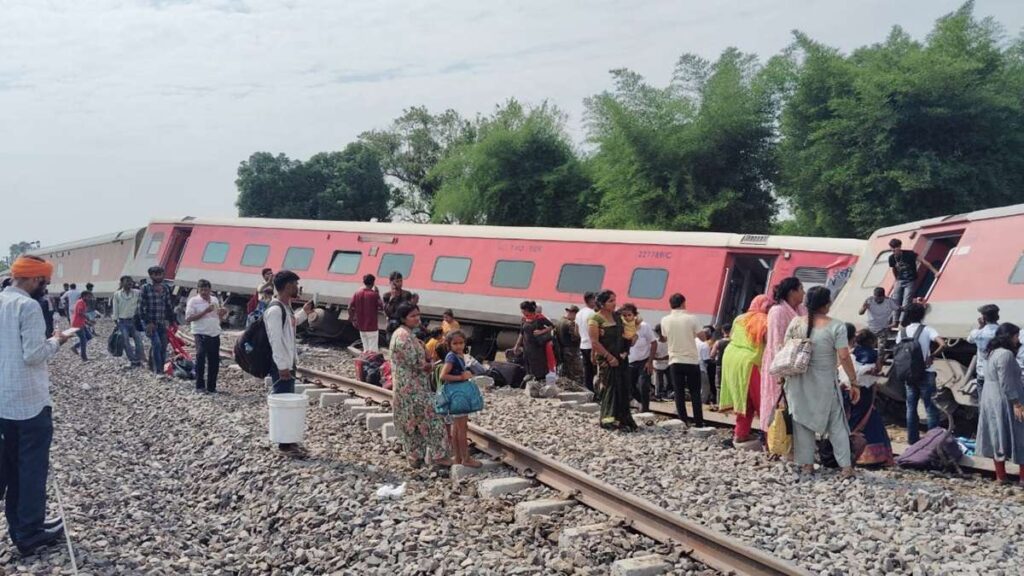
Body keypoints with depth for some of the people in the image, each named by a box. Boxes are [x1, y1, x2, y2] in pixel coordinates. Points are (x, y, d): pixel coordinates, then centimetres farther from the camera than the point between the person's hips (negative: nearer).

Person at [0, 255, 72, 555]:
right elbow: (33, 355, -20)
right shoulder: (28, 306, -17)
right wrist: (55, 342, -4)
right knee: (33, 466, 2)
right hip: (29, 400, -8)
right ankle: (30, 533, 8)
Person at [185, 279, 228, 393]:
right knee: (201, 357, -13)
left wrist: (223, 313, 0)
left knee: (214, 360, 5)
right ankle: (200, 386, -3)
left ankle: (211, 387, 15)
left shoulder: (215, 300, 15)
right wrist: (205, 312, -17)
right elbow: (188, 318, -11)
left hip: (215, 334, 5)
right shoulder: (193, 301, -2)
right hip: (201, 334, -5)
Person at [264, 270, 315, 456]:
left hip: (288, 362, 10)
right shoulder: (275, 310, -20)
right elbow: (276, 340, -23)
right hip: (281, 365, -10)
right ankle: (285, 443, 1)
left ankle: (289, 440, 21)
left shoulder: (286, 307, 11)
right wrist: (282, 366, -23)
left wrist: (304, 313, 18)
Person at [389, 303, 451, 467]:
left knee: (410, 422, 15)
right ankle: (437, 455, 0)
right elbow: (415, 362, -23)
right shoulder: (404, 336, -20)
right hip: (413, 389, -10)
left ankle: (415, 456, 22)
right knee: (428, 419, -5)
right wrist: (429, 366, -4)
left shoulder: (401, 333, 12)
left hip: (406, 387, 10)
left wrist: (425, 363, 0)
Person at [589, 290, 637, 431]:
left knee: (623, 390, 9)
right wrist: (609, 357, -17)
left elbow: (624, 334, 18)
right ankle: (610, 420, 7)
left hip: (620, 359, 7)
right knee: (610, 390, -3)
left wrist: (625, 352, 1)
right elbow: (594, 342, -16)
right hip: (606, 360, -7)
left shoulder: (617, 316, 10)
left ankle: (623, 419, 19)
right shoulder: (596, 319, -11)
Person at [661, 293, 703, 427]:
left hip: (675, 361, 1)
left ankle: (683, 422, 3)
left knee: (679, 393, 5)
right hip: (692, 360, -1)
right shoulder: (691, 318, -8)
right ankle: (699, 422, 7)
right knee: (695, 393, 7)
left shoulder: (665, 320, -2)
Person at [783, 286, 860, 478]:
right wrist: (854, 382, -7)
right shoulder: (836, 327, -13)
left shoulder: (796, 323, -4)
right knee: (836, 424, 9)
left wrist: (786, 378, 14)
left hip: (799, 382, 3)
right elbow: (844, 357, -16)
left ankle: (806, 464, 14)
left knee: (803, 422, 12)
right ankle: (846, 466, 8)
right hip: (825, 383, -2)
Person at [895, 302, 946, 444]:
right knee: (931, 407, 3)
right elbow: (943, 345, -22)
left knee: (911, 406, 12)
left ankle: (912, 437, 16)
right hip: (925, 373, -4)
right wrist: (932, 356, -9)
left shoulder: (902, 332, 2)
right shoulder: (926, 330, -9)